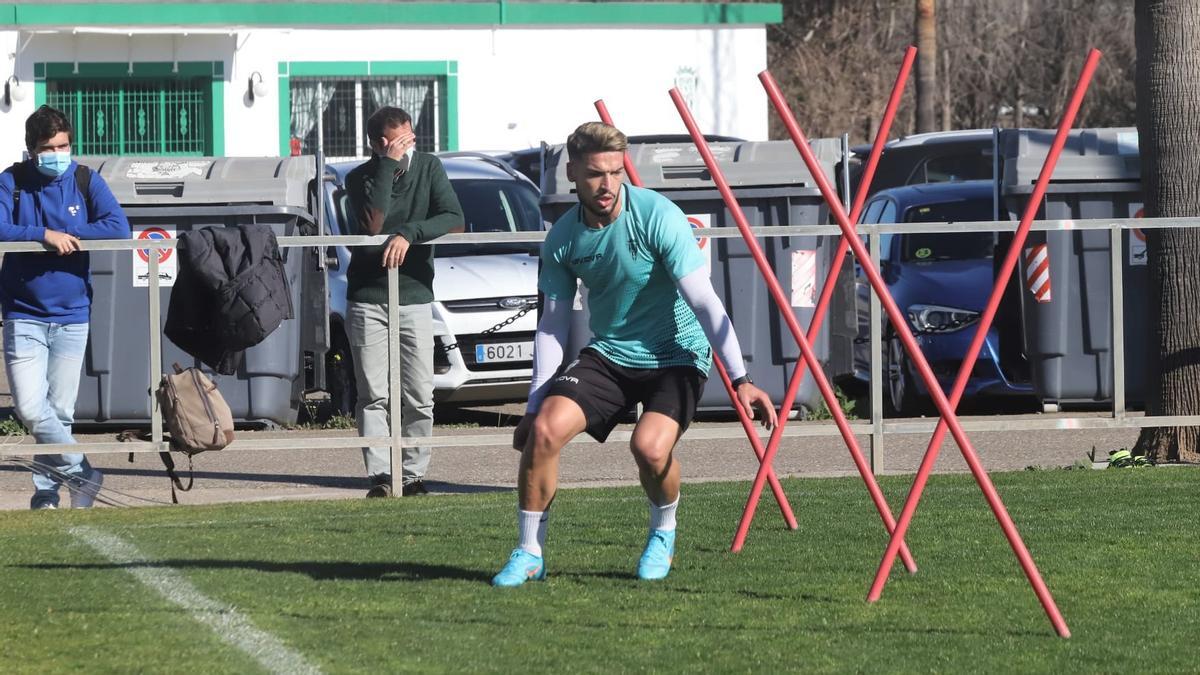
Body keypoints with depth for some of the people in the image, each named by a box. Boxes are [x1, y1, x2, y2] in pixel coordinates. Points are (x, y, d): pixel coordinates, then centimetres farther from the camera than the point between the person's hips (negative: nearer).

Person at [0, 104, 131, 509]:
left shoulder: (86, 181, 2)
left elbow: (119, 228, -9)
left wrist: (67, 236, -14)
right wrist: (44, 235, -21)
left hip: (71, 315, 1)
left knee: (59, 411, 5)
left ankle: (46, 491, 20)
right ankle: (81, 474, 3)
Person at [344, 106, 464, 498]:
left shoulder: (428, 168, 4)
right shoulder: (359, 179, -1)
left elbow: (454, 219, -6)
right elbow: (371, 226, -18)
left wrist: (409, 234, -20)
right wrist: (388, 166, -18)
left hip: (415, 295, 1)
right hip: (366, 299, -1)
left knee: (419, 398, -2)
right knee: (373, 396, -6)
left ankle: (414, 475, 5)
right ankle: (380, 476, -6)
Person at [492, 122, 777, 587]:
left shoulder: (658, 217, -19)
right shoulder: (562, 238, -4)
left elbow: (704, 303, -22)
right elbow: (552, 325, 7)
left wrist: (740, 380, -29)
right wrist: (534, 406, 4)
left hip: (675, 356, -4)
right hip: (607, 354, 4)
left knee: (650, 445, -29)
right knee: (545, 430, -20)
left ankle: (663, 532, 4)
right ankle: (529, 553, -2)